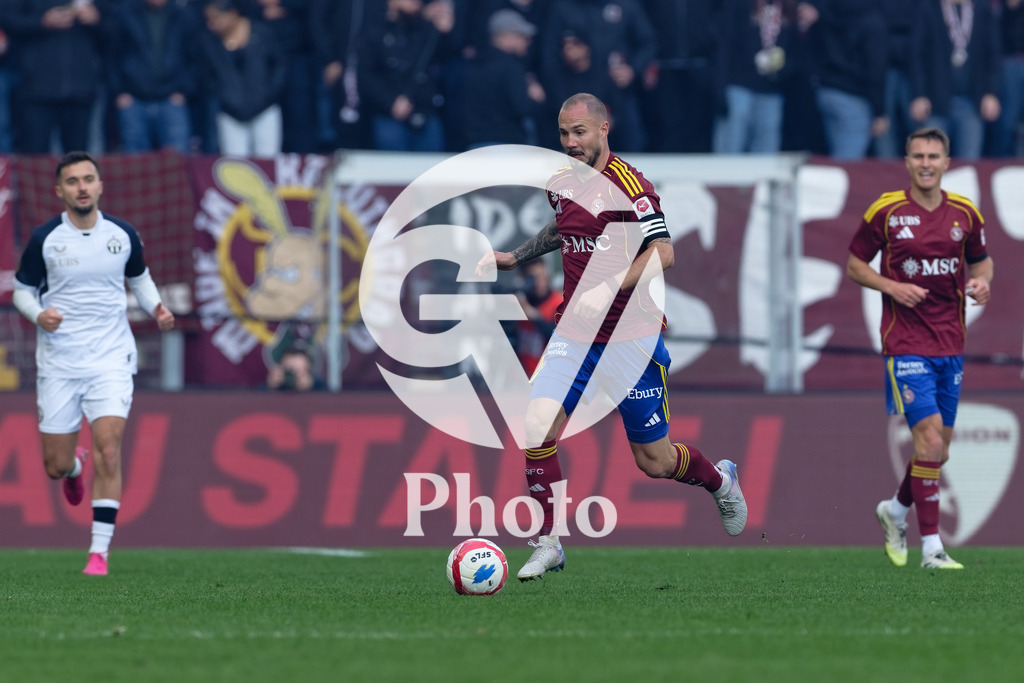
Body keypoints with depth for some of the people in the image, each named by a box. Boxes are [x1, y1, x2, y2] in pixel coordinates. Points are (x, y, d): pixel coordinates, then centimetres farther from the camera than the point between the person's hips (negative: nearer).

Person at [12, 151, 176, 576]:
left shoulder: (122, 235, 1)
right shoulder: (44, 239, -4)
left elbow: (139, 277, 19)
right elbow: (22, 289, 6)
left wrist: (156, 308, -1)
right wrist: (38, 314, -15)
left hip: (111, 359, 0)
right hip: (58, 362, 0)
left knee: (108, 448, -17)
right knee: (56, 465, 4)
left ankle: (99, 550, -12)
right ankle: (75, 467, 44)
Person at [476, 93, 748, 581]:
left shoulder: (628, 184, -14)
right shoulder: (560, 183, 7)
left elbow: (663, 253, -21)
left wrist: (609, 289, -30)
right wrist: (515, 256, 22)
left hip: (631, 338, -5)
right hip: (574, 336, 5)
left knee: (653, 461, 4)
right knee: (536, 426, -17)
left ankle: (720, 481, 38)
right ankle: (548, 544, -6)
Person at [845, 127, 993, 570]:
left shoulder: (965, 213, 4)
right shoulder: (885, 211, -5)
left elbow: (981, 259, 19)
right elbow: (855, 265, 3)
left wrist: (982, 281, -4)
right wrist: (892, 287, -14)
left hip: (950, 345, 5)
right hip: (906, 345, -5)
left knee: (938, 446, 11)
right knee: (930, 435, -16)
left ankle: (896, 509, 39)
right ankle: (931, 548, -12)